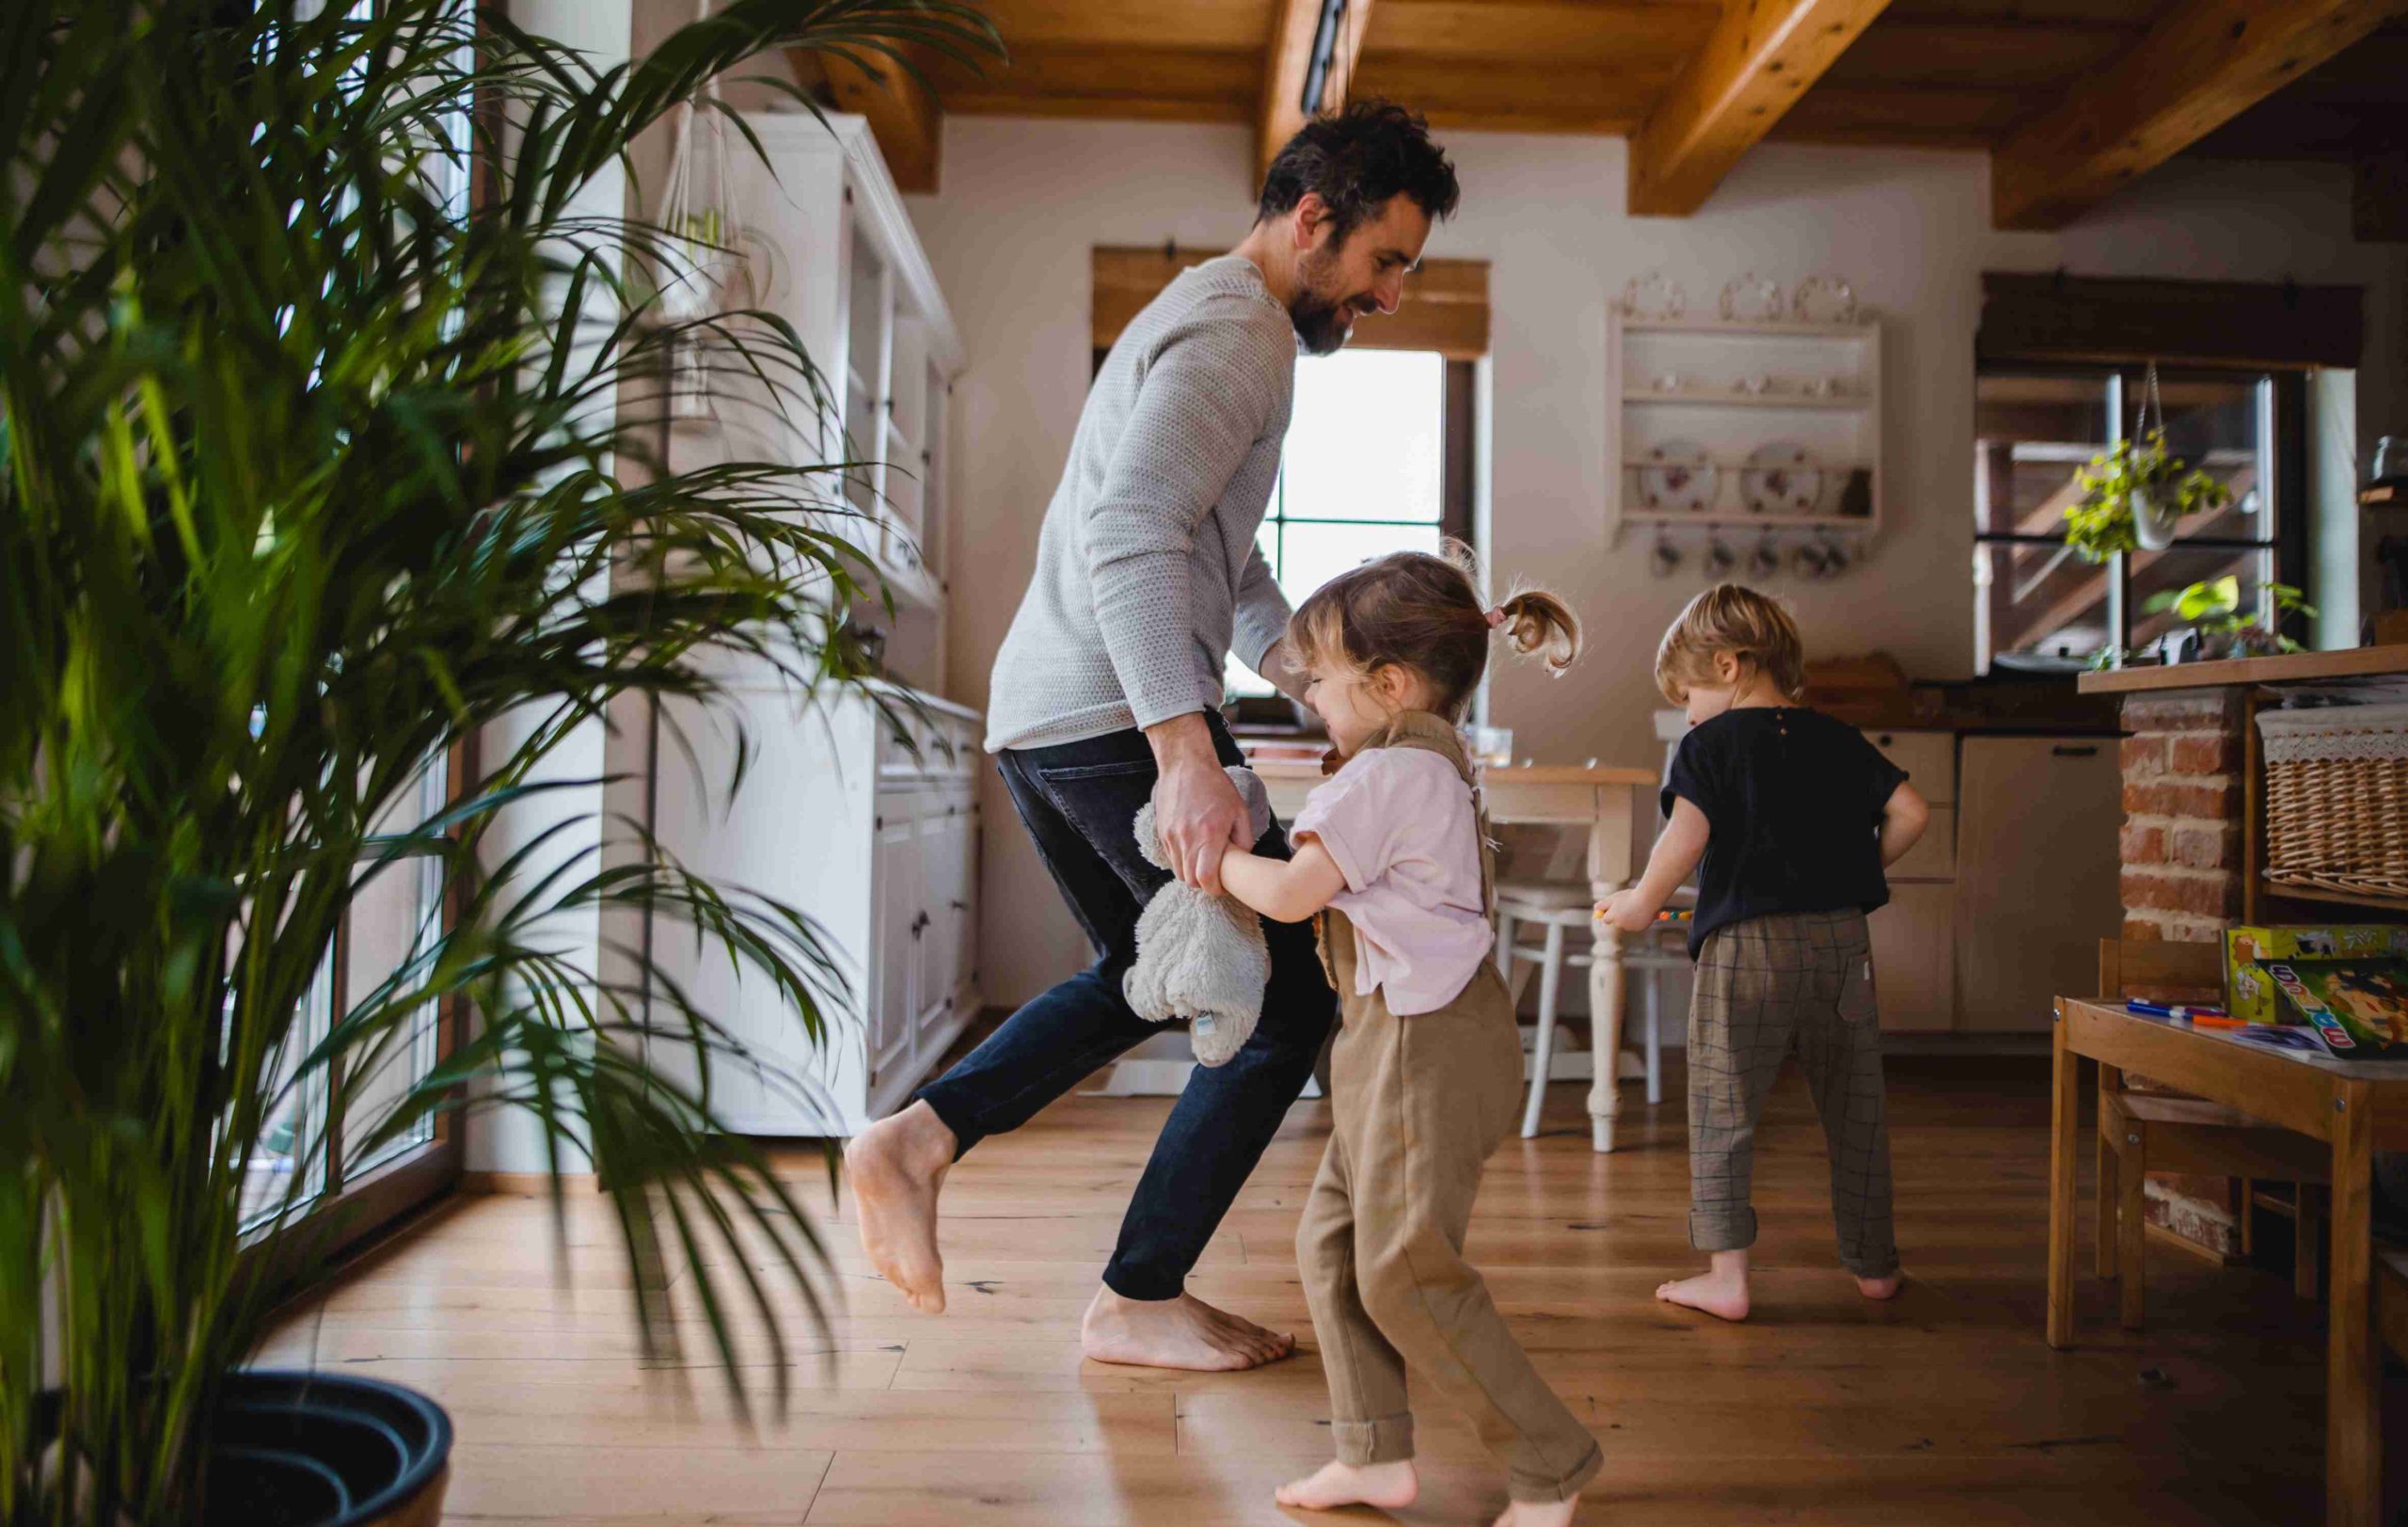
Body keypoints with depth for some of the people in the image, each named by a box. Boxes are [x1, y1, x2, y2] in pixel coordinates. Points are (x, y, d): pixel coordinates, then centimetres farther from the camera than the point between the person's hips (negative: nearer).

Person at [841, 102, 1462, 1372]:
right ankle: (1140, 1299, 12)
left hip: (1037, 714, 10)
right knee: (1285, 1000, 2)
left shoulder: (1197, 316, 25)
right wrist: (1187, 753, -32)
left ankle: (917, 1139, 14)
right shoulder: (1237, 330, -9)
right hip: (1118, 719, -10)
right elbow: (1129, 533, -25)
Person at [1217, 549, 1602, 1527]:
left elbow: (1291, 893, -21)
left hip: (1426, 1045, -11)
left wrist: (1211, 854, -4)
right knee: (1331, 1240, 13)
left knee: (1406, 1272, -3)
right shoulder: (1436, 764, 14)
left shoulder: (1386, 776, -18)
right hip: (1394, 1043, 11)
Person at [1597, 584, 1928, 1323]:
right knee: (1856, 1111, 17)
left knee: (1722, 1116, 5)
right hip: (1841, 939, 5)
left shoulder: (1710, 745, -3)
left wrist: (1642, 903, -3)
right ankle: (1873, 1263, 29)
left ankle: (1726, 1275, 5)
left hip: (1746, 946, -5)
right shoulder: (1840, 741, 11)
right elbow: (1911, 812, 7)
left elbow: (1686, 836, -16)